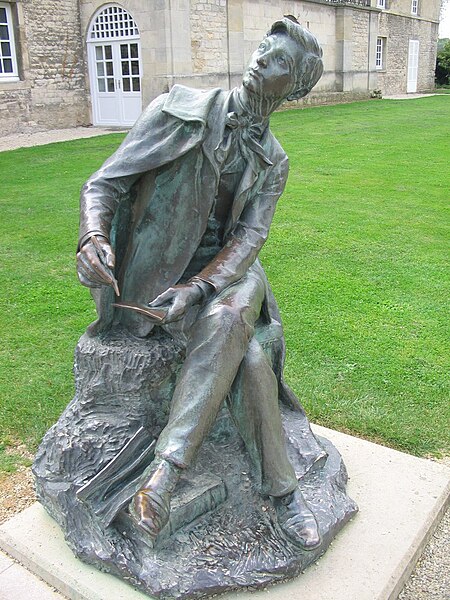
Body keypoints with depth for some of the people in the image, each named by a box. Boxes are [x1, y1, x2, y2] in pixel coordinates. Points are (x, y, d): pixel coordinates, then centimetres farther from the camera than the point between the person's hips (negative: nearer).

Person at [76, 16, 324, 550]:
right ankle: (281, 490, -16)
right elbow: (103, 183, -7)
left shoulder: (272, 162, 7)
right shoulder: (181, 112, -4)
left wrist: (197, 287, -25)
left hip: (227, 268, 3)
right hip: (164, 267, -3)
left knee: (227, 323, -34)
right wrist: (94, 236, -31)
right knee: (247, 359, -29)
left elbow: (249, 237, -6)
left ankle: (166, 467, -27)